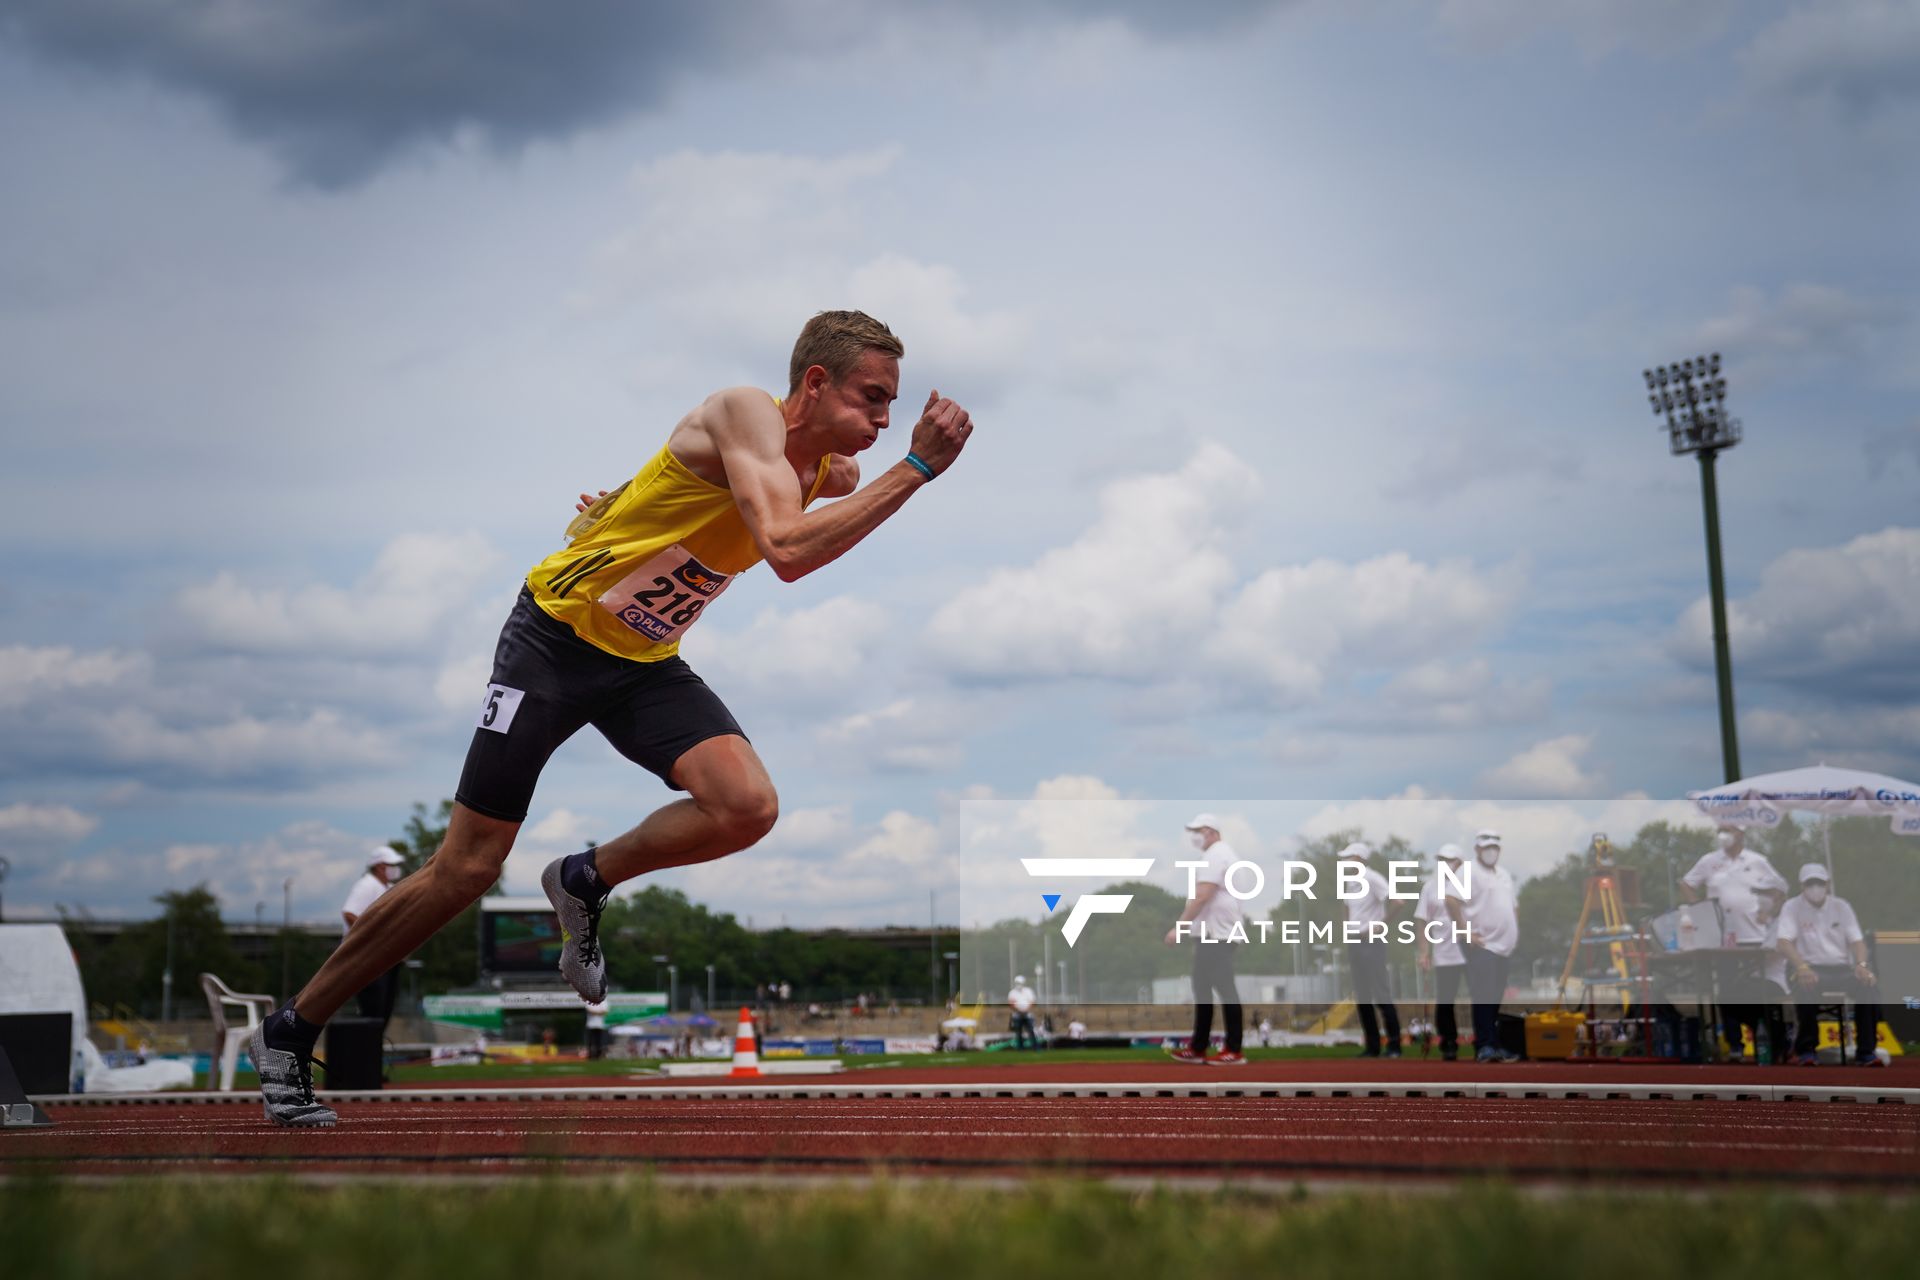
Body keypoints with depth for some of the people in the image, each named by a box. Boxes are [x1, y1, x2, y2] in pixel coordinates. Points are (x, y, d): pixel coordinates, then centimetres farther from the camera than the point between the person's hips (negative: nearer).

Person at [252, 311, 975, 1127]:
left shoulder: (830, 473, 0)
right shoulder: (745, 415, -23)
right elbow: (789, 551, -39)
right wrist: (917, 469, -36)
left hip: (646, 662, 6)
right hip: (556, 633, -6)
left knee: (748, 806, -19)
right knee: (466, 869, -4)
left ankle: (584, 883, 8)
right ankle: (291, 1031, 14)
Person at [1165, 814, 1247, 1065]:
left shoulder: (1215, 855, -15)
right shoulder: (1221, 854, 19)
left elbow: (1201, 896, -23)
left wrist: (1178, 926, -23)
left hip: (1216, 934, -11)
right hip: (1212, 933, 11)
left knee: (1224, 988, -9)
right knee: (1203, 988, 13)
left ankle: (1234, 1051, -8)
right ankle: (1198, 1048, 18)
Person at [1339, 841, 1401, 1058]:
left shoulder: (1372, 879, -12)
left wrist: (1382, 925, -16)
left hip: (1371, 943, -9)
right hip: (1354, 942, 9)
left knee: (1381, 995, -8)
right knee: (1362, 998, 8)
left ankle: (1394, 1045, -4)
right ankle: (1372, 1046, 13)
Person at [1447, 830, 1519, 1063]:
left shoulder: (1504, 874, 18)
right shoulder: (1469, 872, -9)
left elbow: (1514, 903, 29)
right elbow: (1451, 899, -19)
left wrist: (1515, 931, 17)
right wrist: (1465, 931, -20)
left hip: (1505, 946, 8)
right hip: (1482, 945, -8)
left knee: (1496, 999, 10)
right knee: (1484, 997, -11)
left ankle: (1494, 1045, 16)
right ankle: (1484, 1046, -11)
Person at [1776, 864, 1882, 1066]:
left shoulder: (1842, 906, 11)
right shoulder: (1792, 907, 2)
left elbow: (1857, 940, 5)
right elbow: (1784, 942, -11)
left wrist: (1862, 965, -18)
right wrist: (1802, 967, -30)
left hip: (1842, 968, 3)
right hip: (1812, 969, -3)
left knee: (1869, 984, -28)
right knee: (1805, 985, -38)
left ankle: (1865, 1051, -20)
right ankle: (1807, 1048, -20)